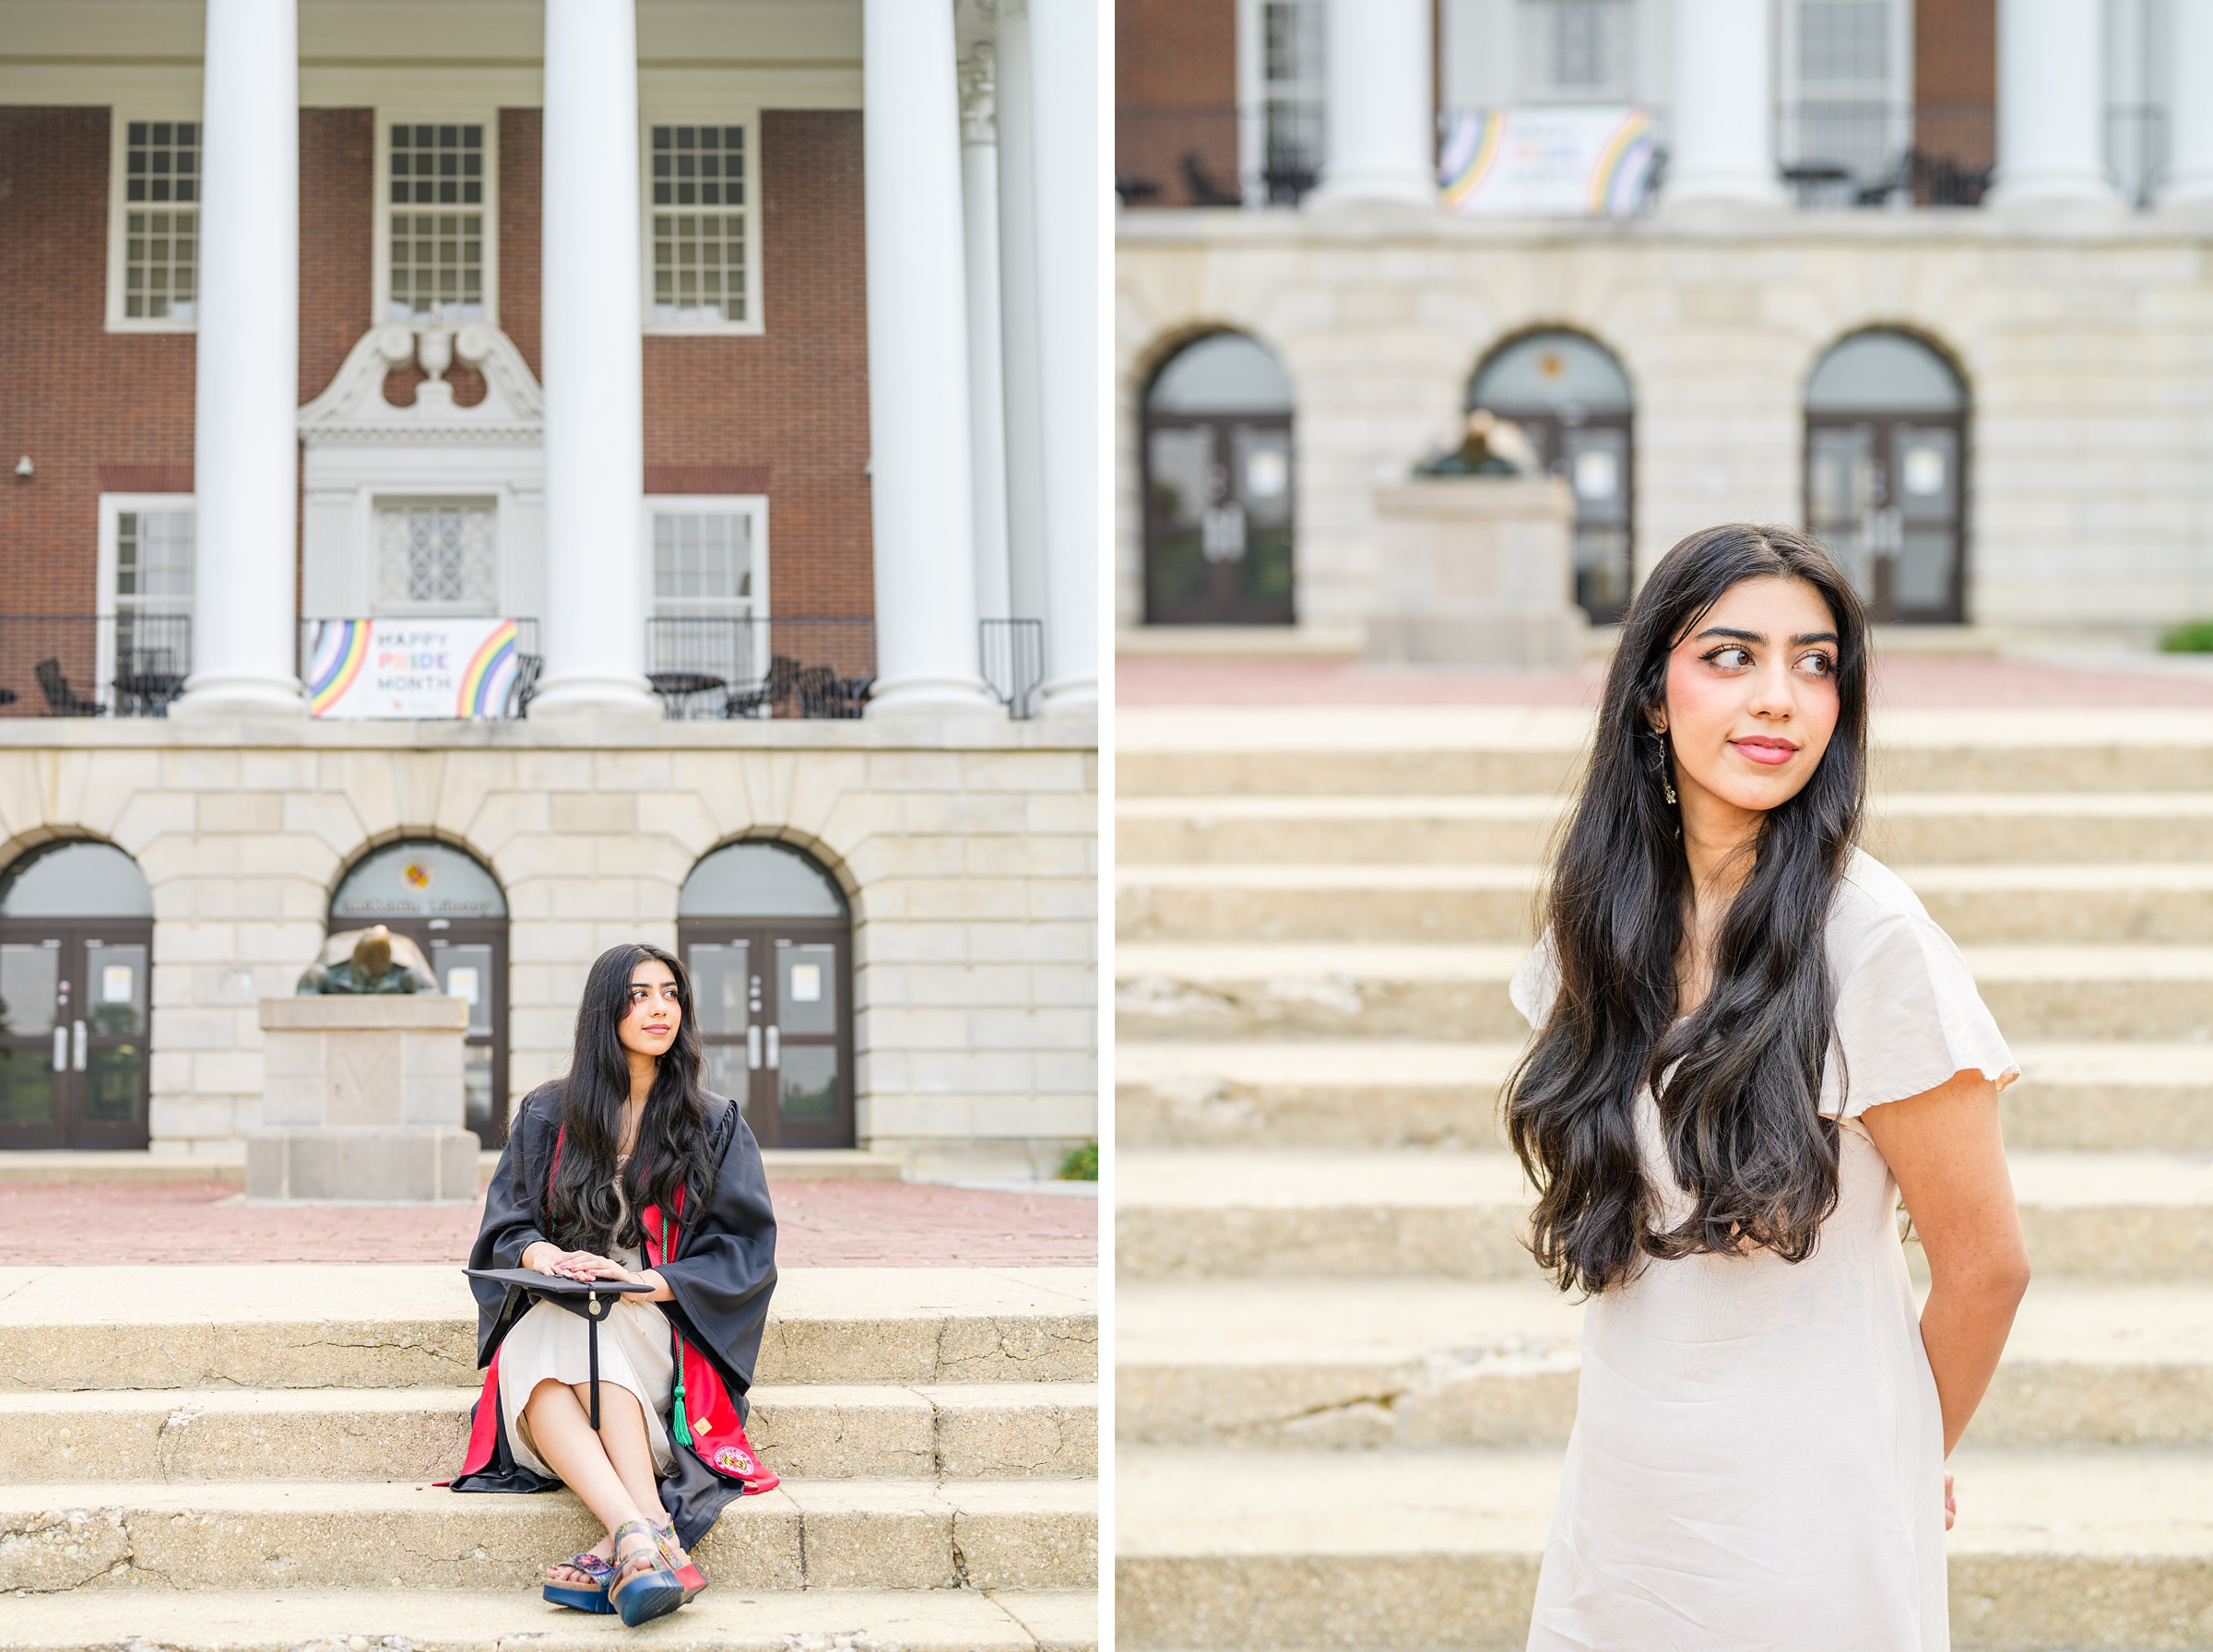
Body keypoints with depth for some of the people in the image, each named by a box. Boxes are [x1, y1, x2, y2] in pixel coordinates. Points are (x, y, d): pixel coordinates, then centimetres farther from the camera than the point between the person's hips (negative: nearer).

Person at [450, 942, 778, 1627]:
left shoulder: (715, 1126, 12)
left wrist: (643, 1281, -13)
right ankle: (654, 1542, -56)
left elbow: (745, 1251, 4)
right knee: (535, 1370, -37)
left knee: (594, 1331, -38)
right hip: (549, 1320, 1)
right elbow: (504, 1228, 10)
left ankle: (632, 1546, -54)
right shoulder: (546, 1116, 16)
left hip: (660, 1328, -1)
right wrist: (542, 1254, -15)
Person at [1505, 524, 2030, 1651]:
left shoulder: (1871, 941, -18)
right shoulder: (1606, 918, 0)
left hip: (1807, 1518, -5)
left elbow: (1984, 1265, -9)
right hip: (1621, 1482, 5)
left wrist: (1905, 1461, 5)